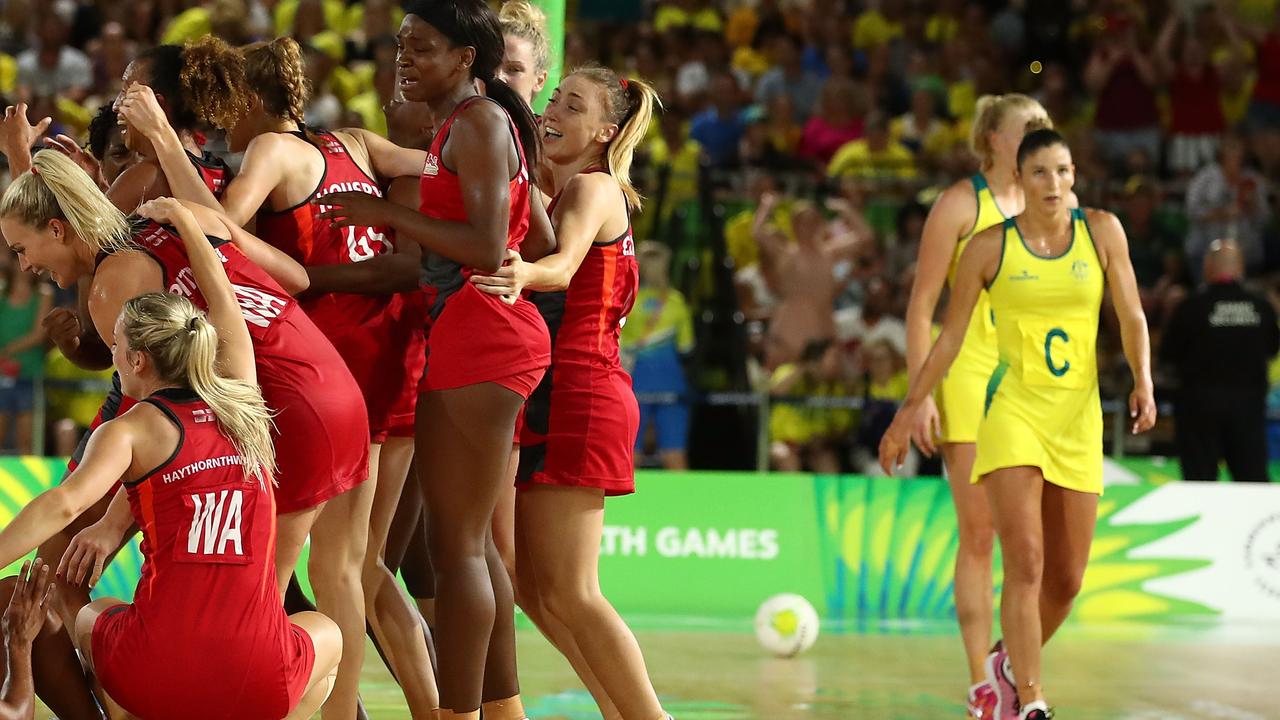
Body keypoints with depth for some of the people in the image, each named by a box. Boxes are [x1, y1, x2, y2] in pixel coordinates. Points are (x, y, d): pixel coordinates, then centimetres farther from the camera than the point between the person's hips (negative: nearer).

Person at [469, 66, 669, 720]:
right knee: (532, 587, 11)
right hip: (548, 402, 10)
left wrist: (523, 274, -50)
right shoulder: (557, 194, 22)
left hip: (575, 399, -10)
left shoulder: (592, 189, -9)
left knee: (567, 593, -12)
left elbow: (565, 263, -30)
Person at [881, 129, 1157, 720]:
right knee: (1025, 565, -16)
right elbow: (950, 337, 6)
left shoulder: (1101, 230, 5)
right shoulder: (989, 246, 0)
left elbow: (1130, 315, 4)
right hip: (1013, 409, -3)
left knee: (1066, 579, 7)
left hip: (1078, 417, 3)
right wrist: (911, 409, 5)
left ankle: (1012, 665, 34)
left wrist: (1143, 382, -12)